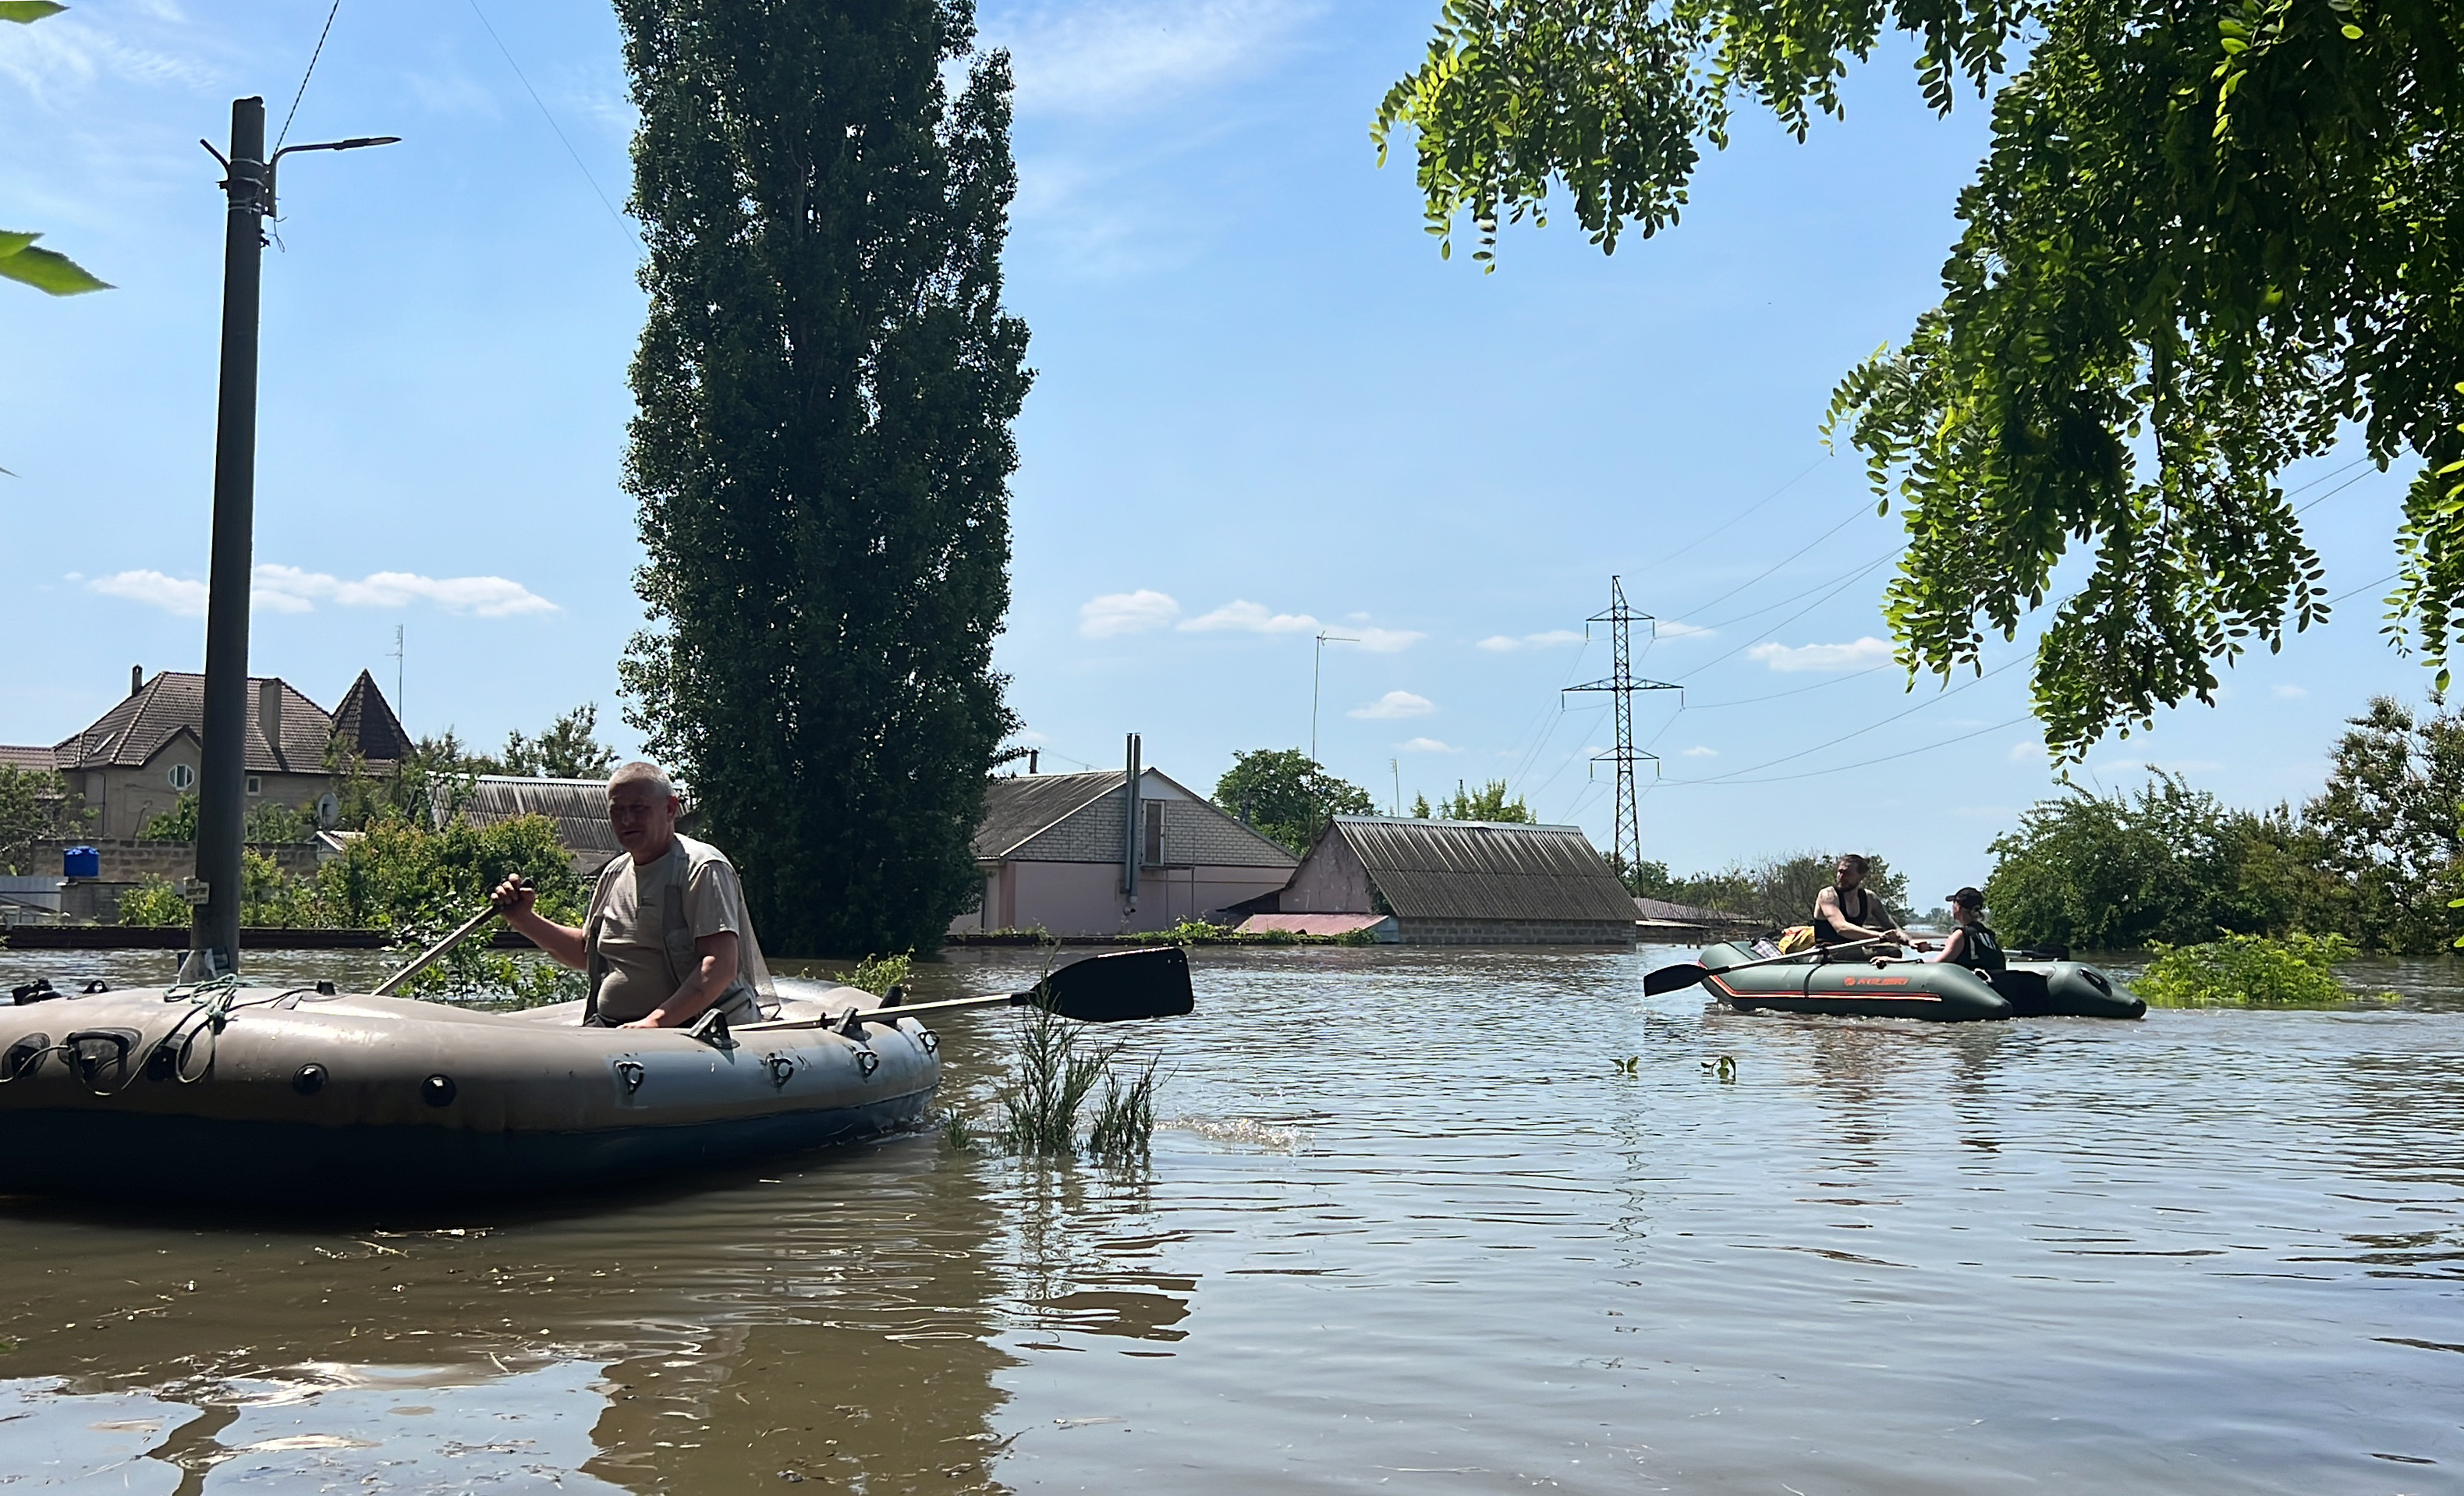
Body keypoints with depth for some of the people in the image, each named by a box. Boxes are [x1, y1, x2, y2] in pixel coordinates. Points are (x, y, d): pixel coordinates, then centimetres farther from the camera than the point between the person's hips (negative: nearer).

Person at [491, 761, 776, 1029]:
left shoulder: (702, 868, -7)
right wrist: (524, 919, 21)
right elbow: (587, 951, 35)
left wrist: (657, 1021, -27)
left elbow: (722, 966, -19)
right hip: (611, 1031, 8)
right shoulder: (614, 875, 19)